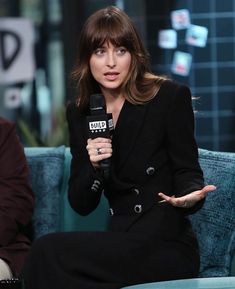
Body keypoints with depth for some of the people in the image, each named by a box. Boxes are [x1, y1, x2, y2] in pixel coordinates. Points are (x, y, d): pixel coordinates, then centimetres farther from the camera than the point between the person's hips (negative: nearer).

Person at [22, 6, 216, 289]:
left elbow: (187, 172, -3)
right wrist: (92, 166, -13)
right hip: (121, 242, 4)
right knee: (47, 253, -26)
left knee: (48, 253, -23)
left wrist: (190, 196, -26)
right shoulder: (78, 112, 8)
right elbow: (81, 204, 7)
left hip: (166, 247, -4)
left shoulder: (171, 97, -5)